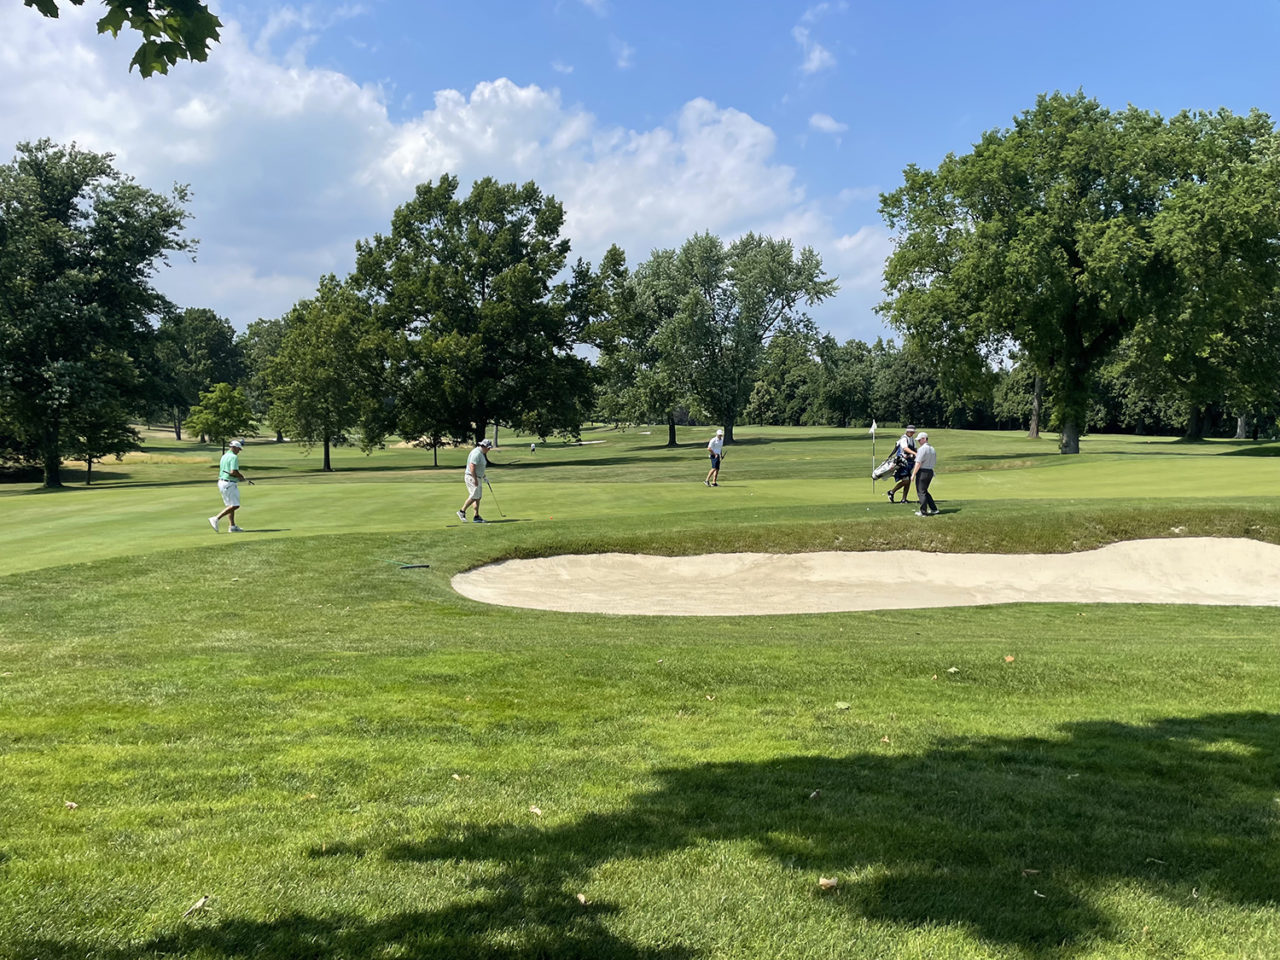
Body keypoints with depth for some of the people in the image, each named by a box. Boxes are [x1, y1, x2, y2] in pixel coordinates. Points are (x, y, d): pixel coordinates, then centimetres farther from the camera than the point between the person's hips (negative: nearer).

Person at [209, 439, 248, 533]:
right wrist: (241, 477, -6)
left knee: (230, 505, 12)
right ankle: (216, 519, -15)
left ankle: (233, 526, 12)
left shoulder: (224, 456, 15)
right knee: (235, 505, -9)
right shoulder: (234, 457, -15)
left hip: (221, 482, 10)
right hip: (229, 484, -10)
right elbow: (233, 472, -24)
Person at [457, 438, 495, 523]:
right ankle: (462, 511, -1)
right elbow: (472, 467, -25)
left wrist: (483, 476, 24)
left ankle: (476, 517, 7)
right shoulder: (477, 453, -19)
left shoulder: (481, 453, 14)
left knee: (478, 497, 7)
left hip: (478, 478, 10)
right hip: (472, 478, -10)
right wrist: (475, 479, -25)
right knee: (474, 496, -12)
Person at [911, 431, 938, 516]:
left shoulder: (922, 449, -14)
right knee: (924, 491, 19)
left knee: (921, 492, -1)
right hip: (930, 472, 9)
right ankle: (934, 509, 17)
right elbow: (935, 464, 18)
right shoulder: (933, 449, 14)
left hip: (922, 472, -8)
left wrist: (913, 474, -16)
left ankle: (923, 512, 1)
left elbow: (918, 463, -19)